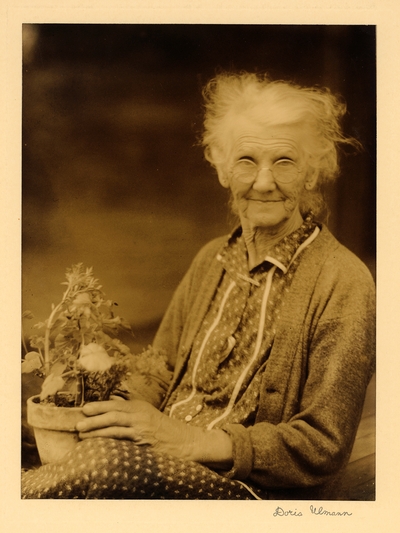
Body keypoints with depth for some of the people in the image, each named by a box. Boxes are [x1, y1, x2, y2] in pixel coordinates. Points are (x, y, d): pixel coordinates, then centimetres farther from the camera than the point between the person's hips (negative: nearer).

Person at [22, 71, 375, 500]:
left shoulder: (343, 282, -9)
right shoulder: (211, 260, 12)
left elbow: (323, 448, -11)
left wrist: (193, 440, -20)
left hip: (262, 490, -4)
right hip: (168, 470, 5)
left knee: (111, 461, -33)